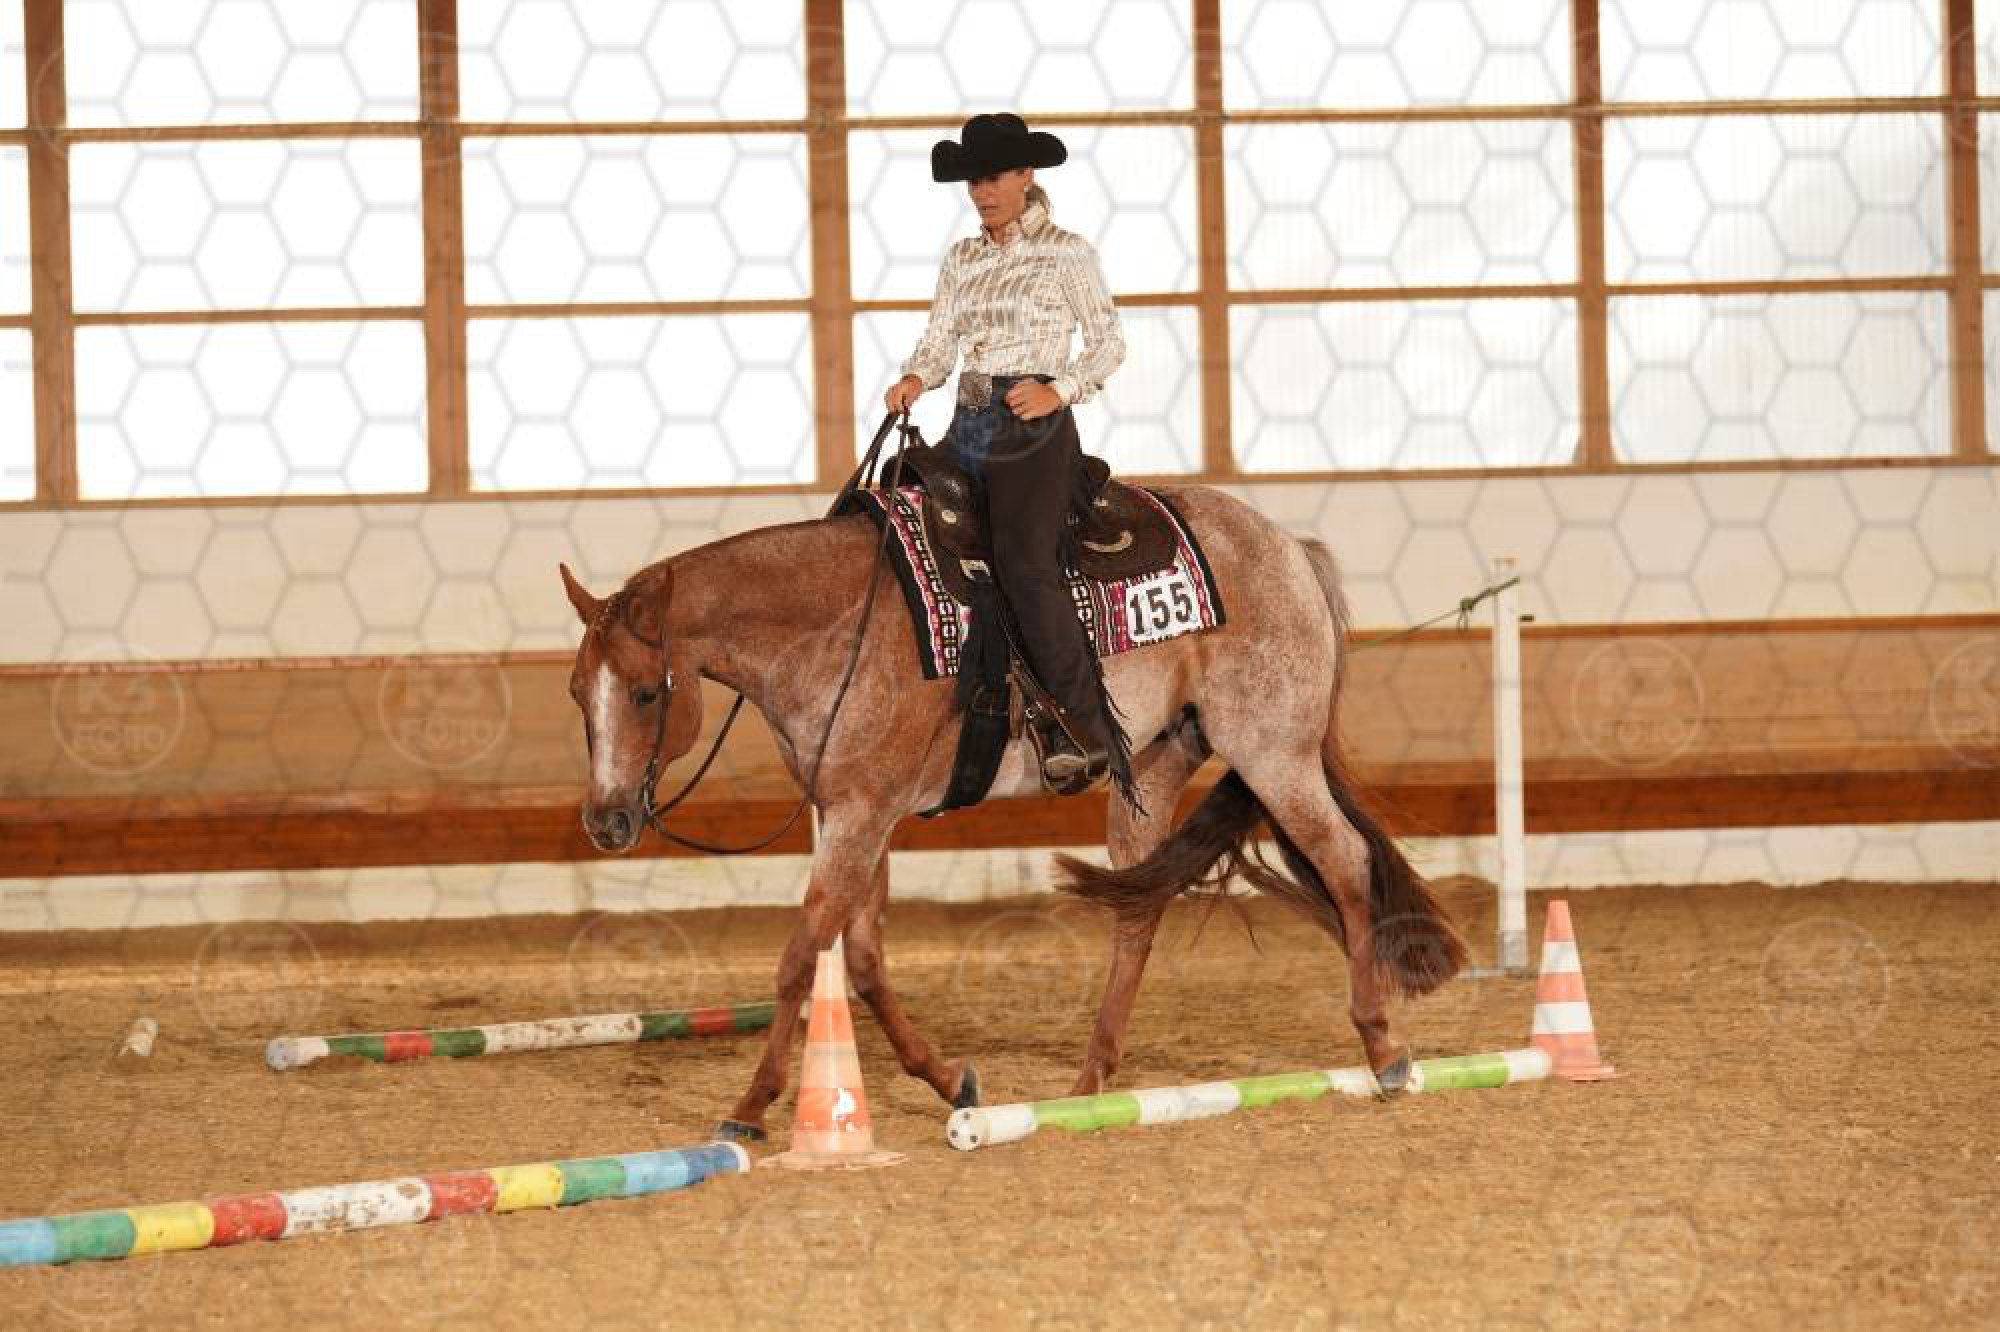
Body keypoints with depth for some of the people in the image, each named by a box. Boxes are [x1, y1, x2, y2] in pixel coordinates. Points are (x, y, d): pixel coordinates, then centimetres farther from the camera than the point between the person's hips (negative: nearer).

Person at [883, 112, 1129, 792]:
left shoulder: (1066, 252, 1)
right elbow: (939, 339, 15)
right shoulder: (961, 258, 16)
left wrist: (1061, 389, -14)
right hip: (968, 425, 7)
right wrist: (915, 378, -7)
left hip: (1034, 427, -7)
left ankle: (1086, 728, -26)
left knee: (1022, 560, -25)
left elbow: (1108, 341, 2)